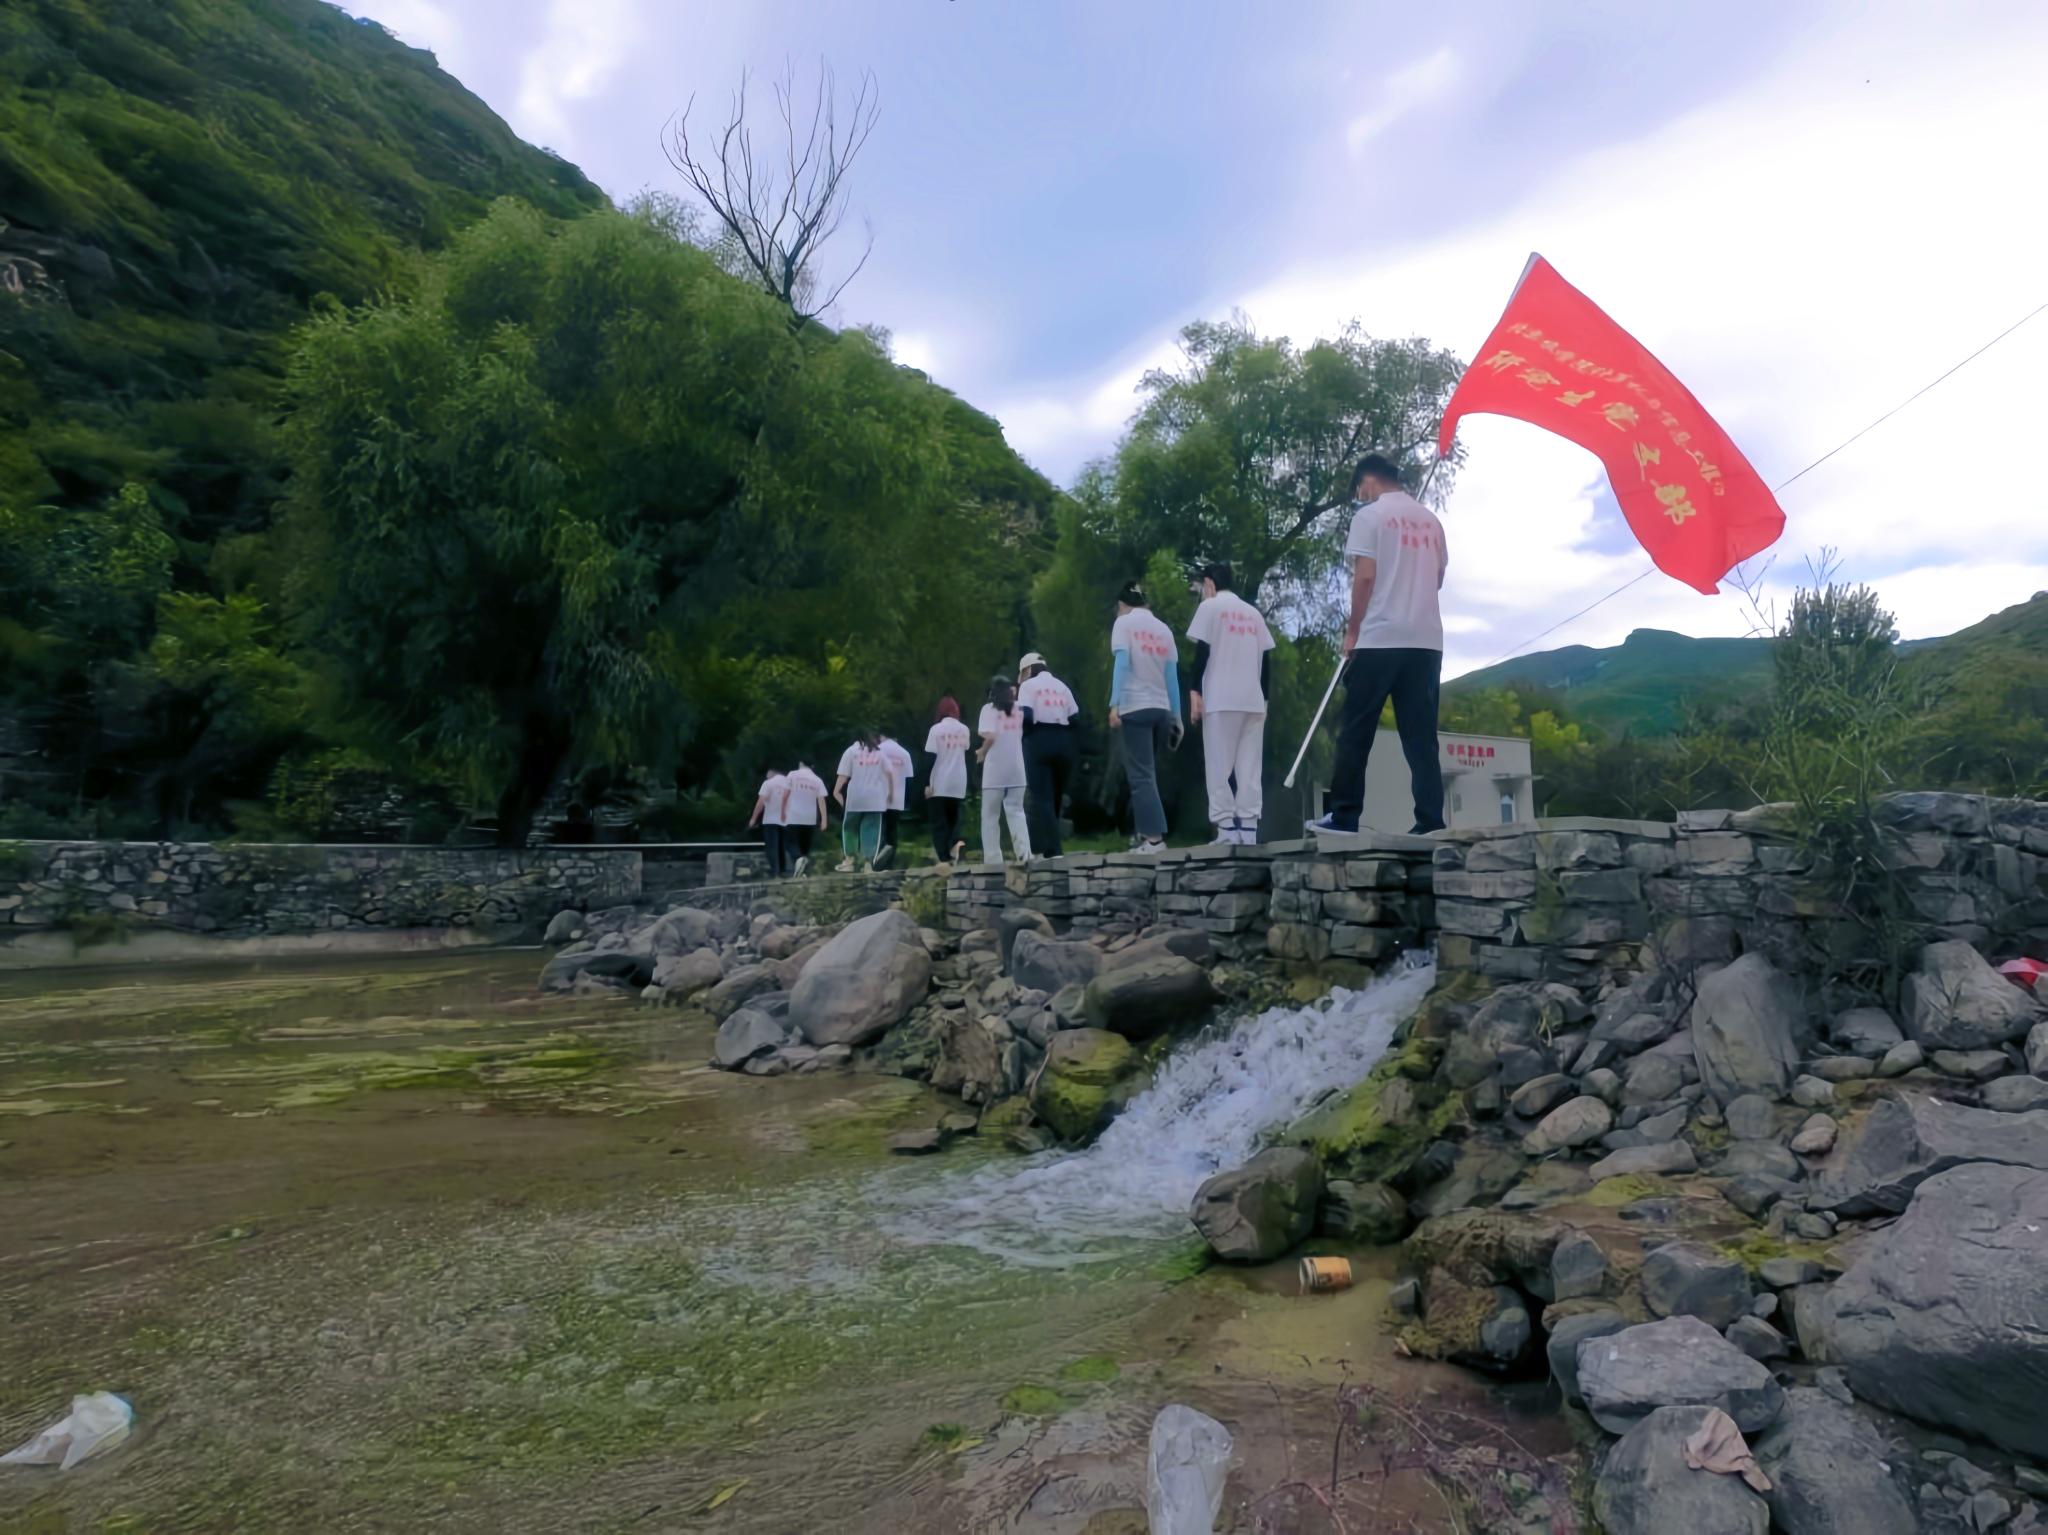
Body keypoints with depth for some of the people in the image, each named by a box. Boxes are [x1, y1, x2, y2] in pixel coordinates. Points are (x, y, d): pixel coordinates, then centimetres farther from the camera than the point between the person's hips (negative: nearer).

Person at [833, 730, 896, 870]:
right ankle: (868, 862, -10)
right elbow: (889, 773, 6)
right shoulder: (880, 751, 13)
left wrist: (836, 790, 5)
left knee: (850, 826, 16)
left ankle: (849, 858, 17)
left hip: (855, 796, -1)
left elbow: (844, 774, -2)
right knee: (871, 829, 0)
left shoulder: (851, 751, 5)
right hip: (875, 797, 1)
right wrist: (890, 792, 14)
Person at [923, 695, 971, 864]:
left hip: (939, 784, -4)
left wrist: (927, 783, -8)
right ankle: (955, 842, -10)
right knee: (954, 817, 18)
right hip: (959, 784, 4)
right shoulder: (964, 730, 5)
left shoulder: (936, 729, -8)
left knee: (939, 823, 2)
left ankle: (945, 858, -6)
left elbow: (931, 757, -11)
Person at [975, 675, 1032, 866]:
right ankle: (1024, 852, -9)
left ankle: (993, 859, 2)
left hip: (995, 769, -3)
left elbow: (990, 736, -16)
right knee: (1016, 811, 10)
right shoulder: (1018, 709, 9)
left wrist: (981, 754, 0)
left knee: (990, 816, 6)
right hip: (1016, 768, 4)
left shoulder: (989, 708, -3)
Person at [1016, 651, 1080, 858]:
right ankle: (1042, 848, 16)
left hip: (1040, 740, -5)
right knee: (1054, 797, 13)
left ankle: (1051, 851, -17)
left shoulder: (1028, 685, 3)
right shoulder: (1062, 686, 18)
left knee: (1040, 798, -6)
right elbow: (1075, 717, 7)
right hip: (1064, 742, 5)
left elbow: (1025, 715, -11)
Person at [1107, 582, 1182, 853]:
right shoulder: (1164, 629, 16)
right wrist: (1176, 715, 13)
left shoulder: (1124, 622, 3)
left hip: (1135, 708, -5)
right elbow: (1172, 675, 12)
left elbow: (1121, 663, -10)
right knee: (1147, 774, 12)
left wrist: (1114, 704, -16)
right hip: (1161, 709, 5)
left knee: (1141, 776, -7)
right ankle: (1146, 835, 8)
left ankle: (1154, 838, -15)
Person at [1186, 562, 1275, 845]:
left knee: (1220, 767, -3)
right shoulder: (1253, 612, 19)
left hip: (1221, 699, -5)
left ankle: (1227, 830, -9)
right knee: (1249, 768, 5)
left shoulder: (1210, 606, 3)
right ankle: (1248, 830, 0)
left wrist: (1195, 691, -6)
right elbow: (1266, 659, 15)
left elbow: (1203, 650, -6)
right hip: (1253, 700, 5)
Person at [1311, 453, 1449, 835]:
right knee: (1421, 736, 5)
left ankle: (1344, 817, 1)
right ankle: (1431, 821, 0)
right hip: (1426, 640, 6)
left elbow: (1365, 576, -9)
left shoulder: (1370, 515, -2)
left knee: (1355, 732, 1)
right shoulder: (1431, 520, 17)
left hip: (1380, 638, -6)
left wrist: (1353, 629, -1)